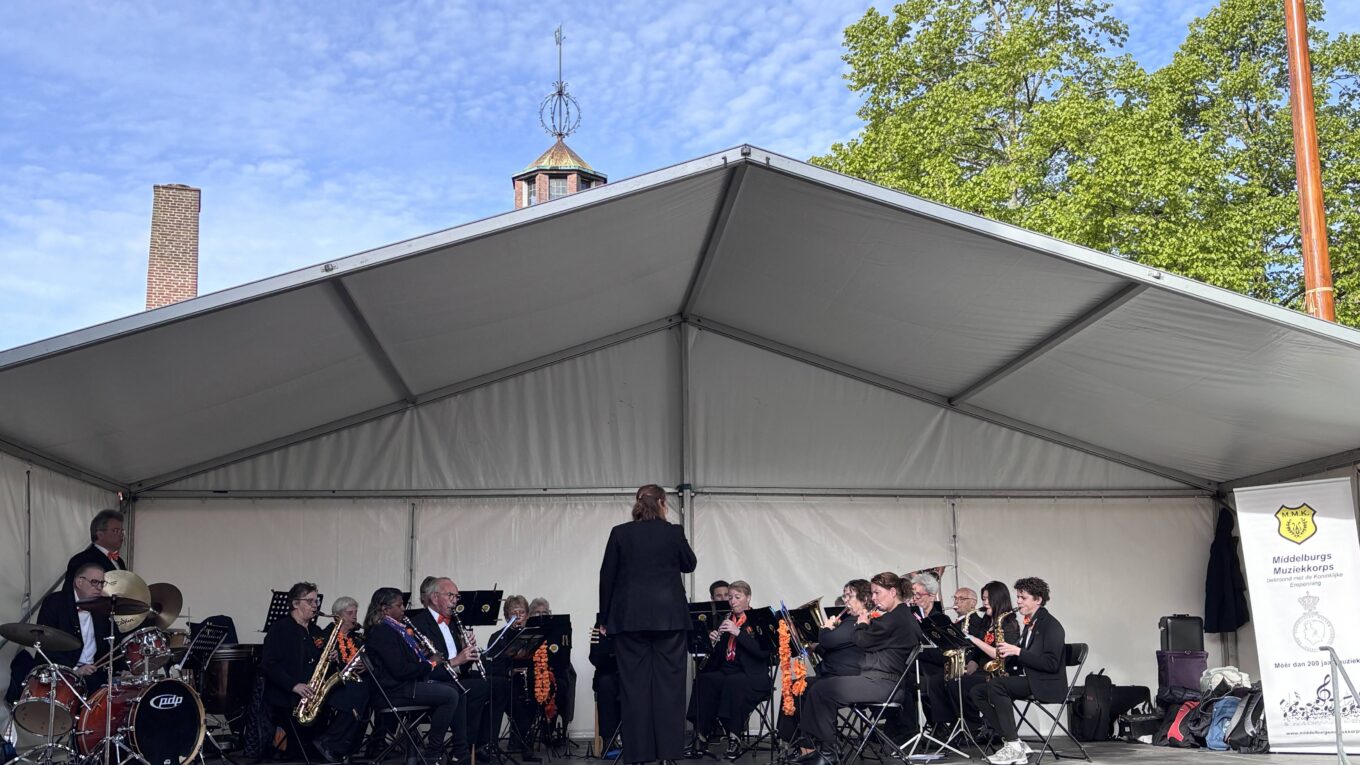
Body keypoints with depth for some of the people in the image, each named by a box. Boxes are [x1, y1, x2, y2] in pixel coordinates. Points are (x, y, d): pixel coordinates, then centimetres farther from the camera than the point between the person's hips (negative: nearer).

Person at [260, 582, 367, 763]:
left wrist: (332, 660, 1)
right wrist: (294, 685, -24)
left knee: (359, 692, -15)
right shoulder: (279, 629, -3)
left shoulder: (316, 632, 21)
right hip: (286, 695, -8)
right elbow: (267, 665, -14)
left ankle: (328, 743, -15)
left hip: (317, 691, 8)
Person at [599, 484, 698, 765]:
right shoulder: (674, 532, -1)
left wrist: (605, 618, 10)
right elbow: (690, 564, 16)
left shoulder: (620, 533, 1)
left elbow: (607, 577, 3)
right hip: (669, 615, -1)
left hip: (630, 616, 1)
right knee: (668, 681, 3)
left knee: (635, 683, 3)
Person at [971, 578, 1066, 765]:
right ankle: (1012, 742, -12)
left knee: (996, 685, -30)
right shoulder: (1029, 624, 19)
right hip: (1025, 679, 10)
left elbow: (1051, 663, -20)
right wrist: (1007, 653, 1)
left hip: (1046, 684, -10)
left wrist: (1018, 651, -21)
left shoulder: (1051, 625, -8)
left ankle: (1014, 746, -26)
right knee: (978, 692, -5)